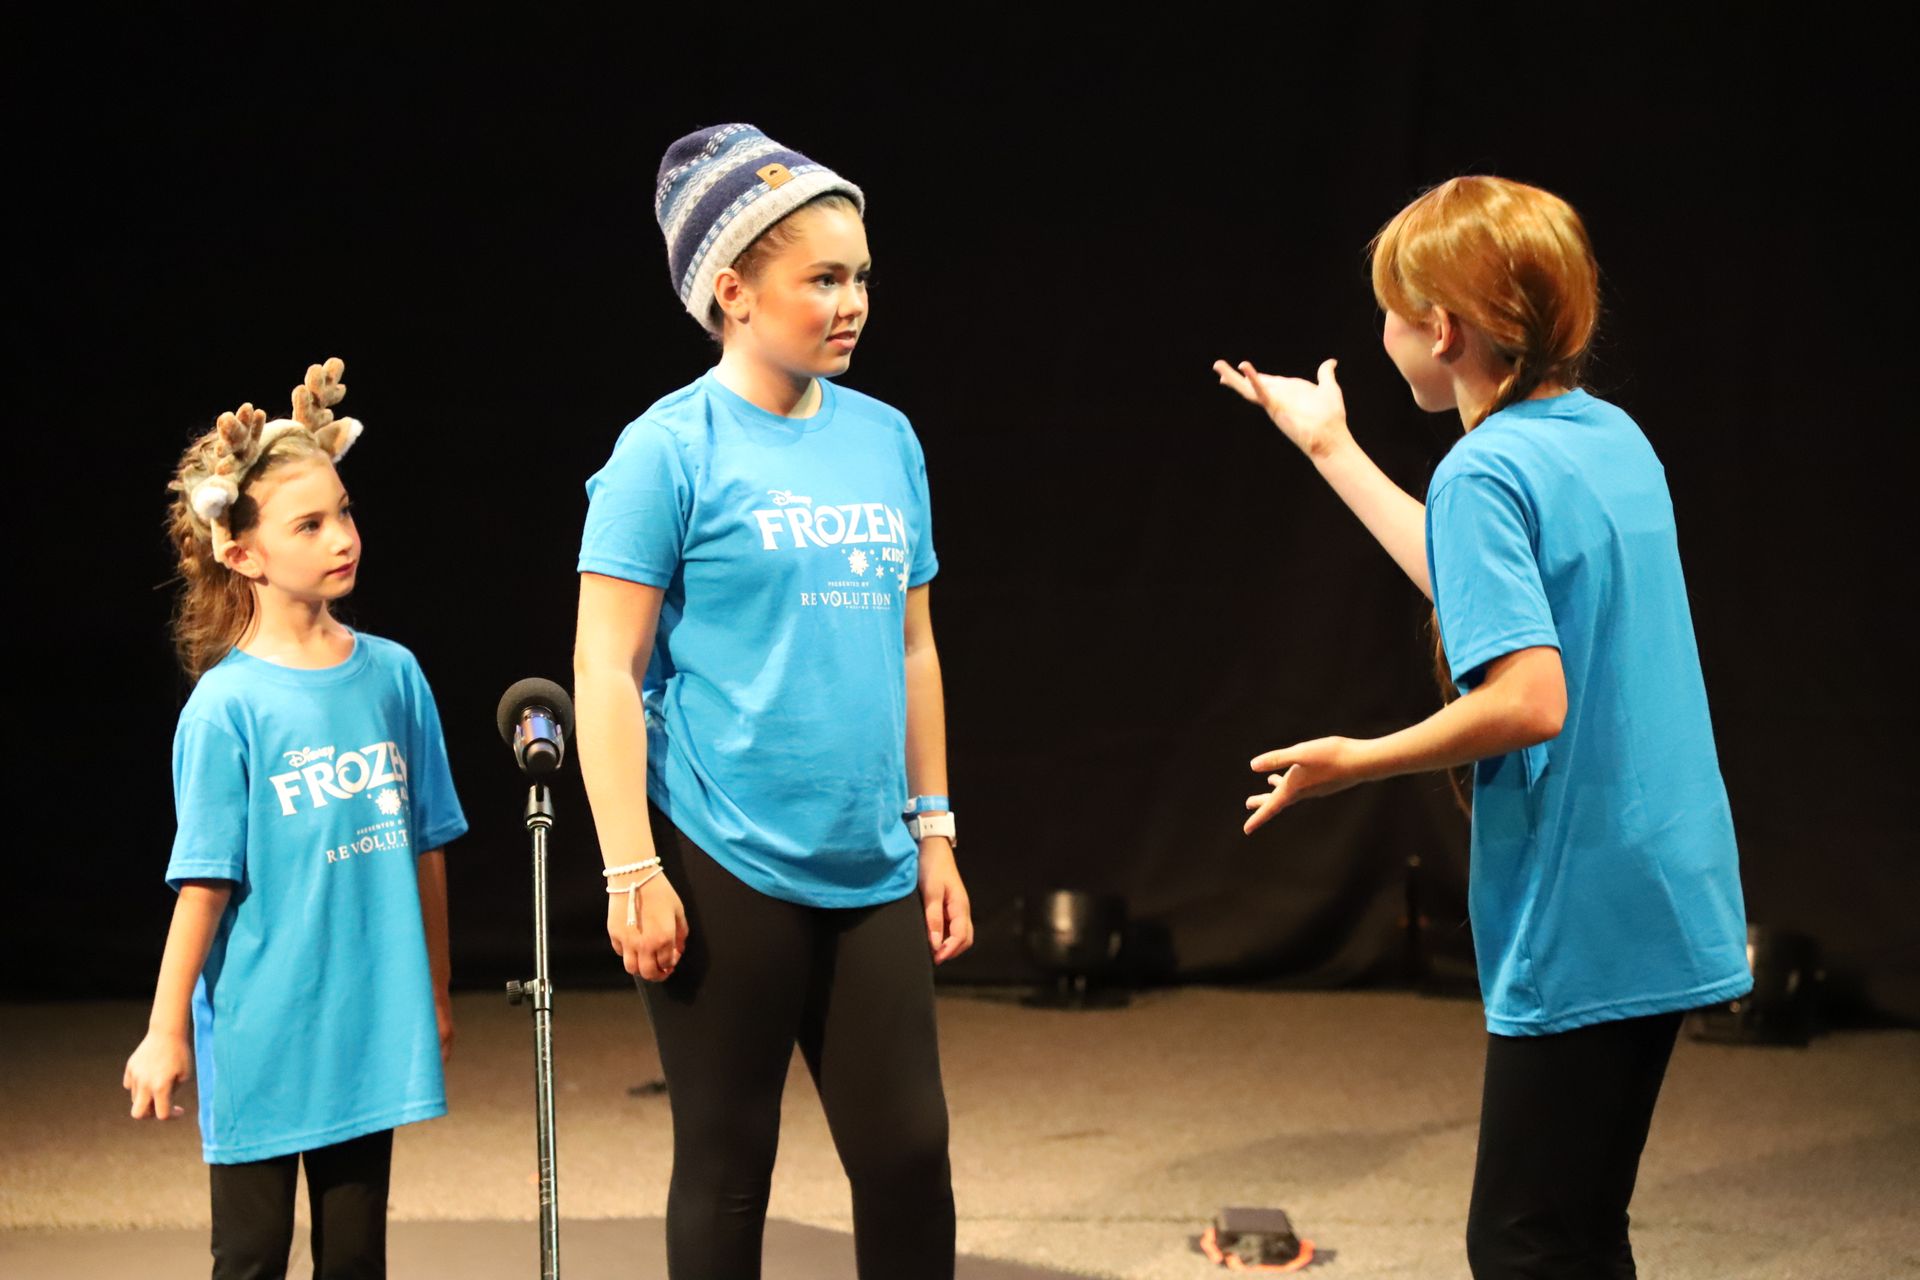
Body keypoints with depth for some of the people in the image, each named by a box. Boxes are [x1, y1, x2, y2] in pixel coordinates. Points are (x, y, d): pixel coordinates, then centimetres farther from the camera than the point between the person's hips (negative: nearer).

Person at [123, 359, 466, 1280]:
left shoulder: (393, 675, 3)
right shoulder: (227, 705, -10)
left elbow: (426, 850, 9)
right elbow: (204, 885, -10)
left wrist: (434, 993, 13)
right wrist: (165, 1034, -9)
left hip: (368, 1029, 4)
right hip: (262, 1037, -4)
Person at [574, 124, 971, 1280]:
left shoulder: (886, 440, 10)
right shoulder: (673, 448, -7)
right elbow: (607, 669, -9)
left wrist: (934, 834, 14)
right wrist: (634, 873, -14)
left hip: (872, 873, 5)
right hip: (726, 868, -5)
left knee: (909, 1153, 4)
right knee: (727, 1165, 4)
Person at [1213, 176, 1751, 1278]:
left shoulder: (1487, 471, -16)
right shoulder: (1614, 437, 11)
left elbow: (1528, 699, -25)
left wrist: (1355, 763, -12)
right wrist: (1333, 451, 32)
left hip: (1578, 930, -9)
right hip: (1670, 905, 9)